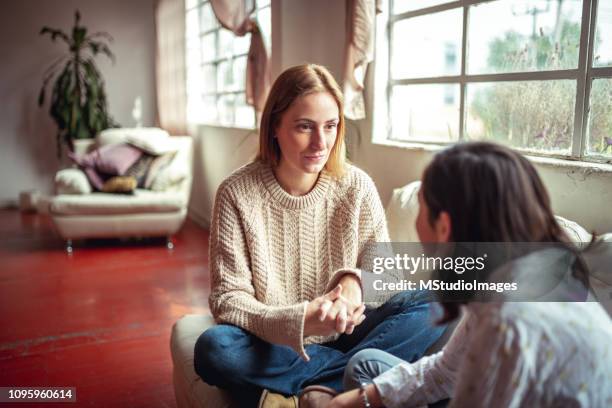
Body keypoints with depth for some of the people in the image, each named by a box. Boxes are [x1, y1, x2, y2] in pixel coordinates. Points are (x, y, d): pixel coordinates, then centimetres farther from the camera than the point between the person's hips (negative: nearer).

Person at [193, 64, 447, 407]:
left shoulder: (357, 187, -5)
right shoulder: (237, 194, -11)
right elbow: (227, 298, -13)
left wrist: (354, 281, -26)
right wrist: (298, 323, -31)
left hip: (344, 335, 2)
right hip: (274, 347, -2)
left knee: (433, 308, -19)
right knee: (213, 349, -32)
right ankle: (357, 371, -18)